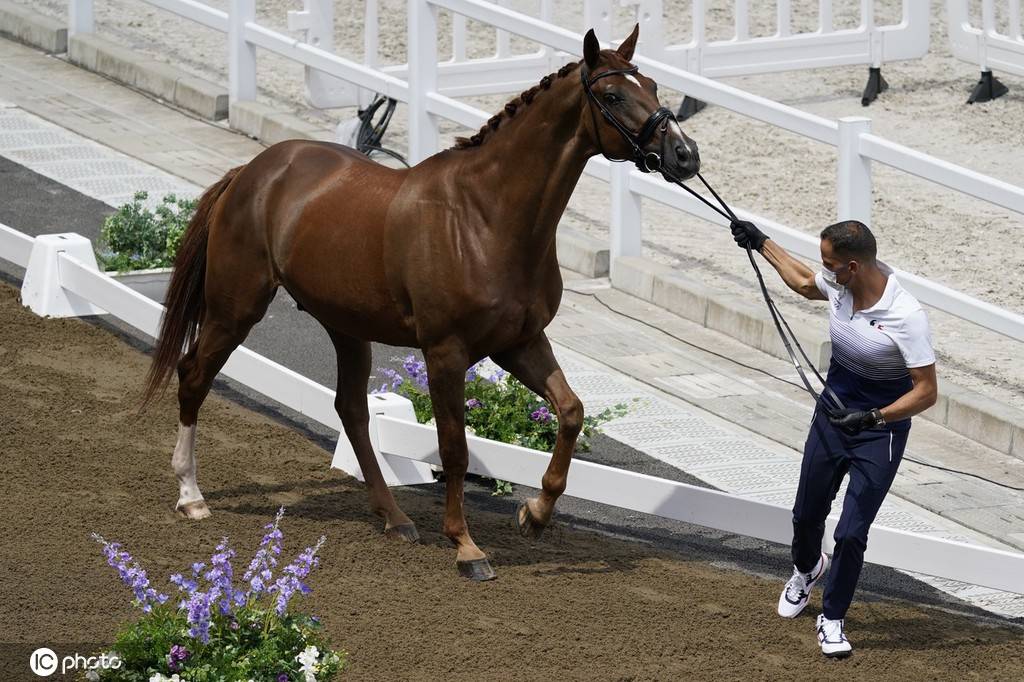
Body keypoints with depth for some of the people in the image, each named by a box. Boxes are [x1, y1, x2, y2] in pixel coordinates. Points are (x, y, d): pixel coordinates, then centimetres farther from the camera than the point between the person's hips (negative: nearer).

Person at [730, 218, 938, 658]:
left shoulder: (906, 316, -29)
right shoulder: (837, 285, -11)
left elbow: (926, 391, -25)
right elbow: (804, 283, 16)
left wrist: (873, 418, -35)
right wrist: (762, 244, 22)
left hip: (881, 429, -6)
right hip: (832, 415, 6)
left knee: (851, 533, -7)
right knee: (807, 513, 19)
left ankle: (831, 618, 14)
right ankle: (807, 569, 52)